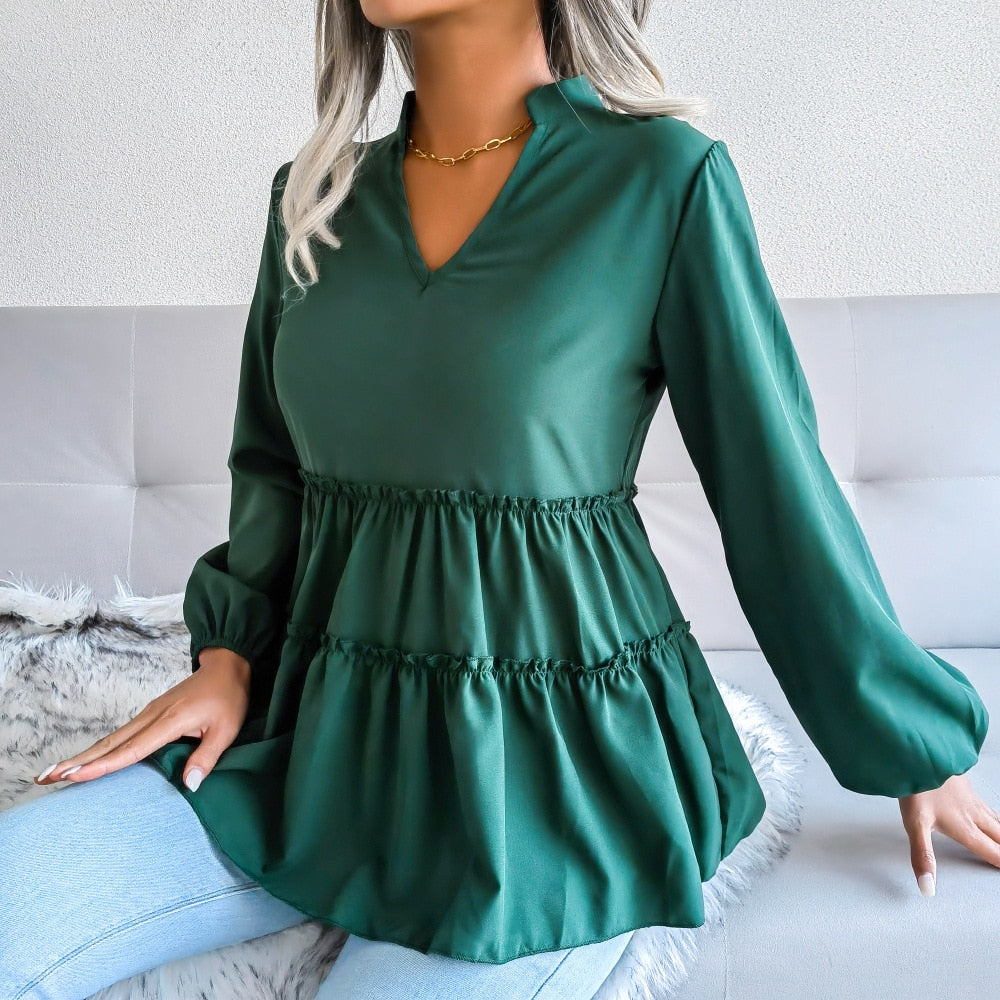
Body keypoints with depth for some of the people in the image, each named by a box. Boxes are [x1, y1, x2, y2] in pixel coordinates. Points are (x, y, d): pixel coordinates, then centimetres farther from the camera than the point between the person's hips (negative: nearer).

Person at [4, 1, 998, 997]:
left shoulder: (663, 177, -7)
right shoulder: (314, 196, 7)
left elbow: (774, 479, -3)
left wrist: (916, 740, 5)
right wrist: (231, 652, 2)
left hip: (557, 755, -3)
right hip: (328, 727, 4)